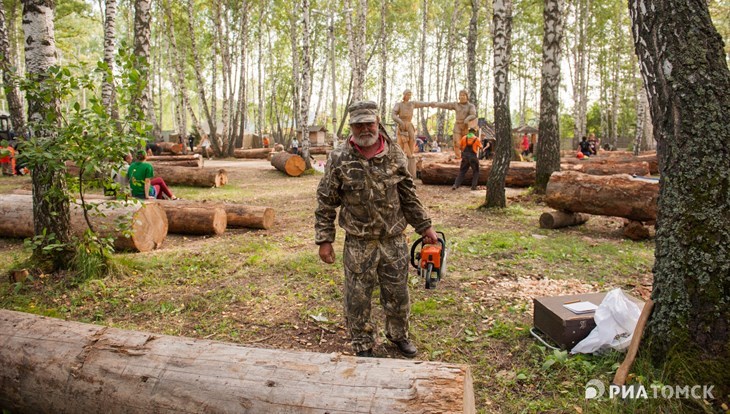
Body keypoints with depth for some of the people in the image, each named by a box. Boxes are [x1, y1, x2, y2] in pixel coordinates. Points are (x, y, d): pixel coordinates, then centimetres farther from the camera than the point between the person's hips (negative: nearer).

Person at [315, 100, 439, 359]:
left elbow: (409, 196, 7)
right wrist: (324, 240, -6)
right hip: (358, 243, -2)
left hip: (394, 240, 2)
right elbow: (326, 203, -4)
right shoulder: (339, 159, -9)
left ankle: (398, 335, 40)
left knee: (397, 294, 15)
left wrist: (424, 227, 9)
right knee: (358, 298, 9)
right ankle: (363, 345, 29)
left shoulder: (396, 156, -2)